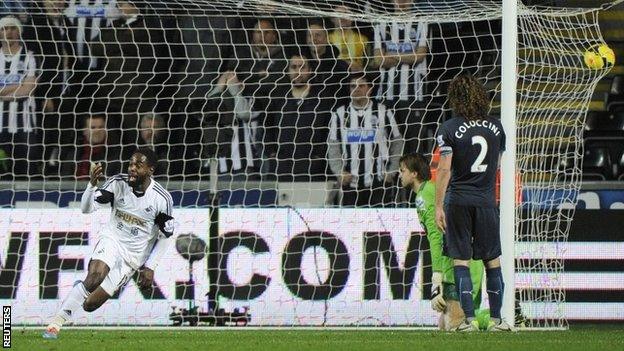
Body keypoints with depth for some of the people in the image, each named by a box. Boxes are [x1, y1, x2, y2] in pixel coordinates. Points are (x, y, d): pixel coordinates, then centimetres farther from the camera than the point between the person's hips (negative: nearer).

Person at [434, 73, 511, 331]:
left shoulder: (450, 128, -7)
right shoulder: (495, 127, 5)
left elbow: (444, 169, -12)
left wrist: (438, 206, -9)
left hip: (458, 201, -3)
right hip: (487, 201, 3)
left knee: (460, 261, 1)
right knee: (493, 260, 11)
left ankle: (469, 319, -5)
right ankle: (496, 319, 11)